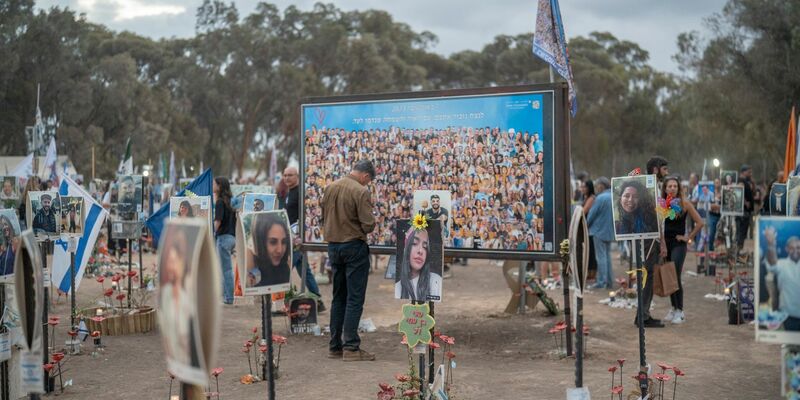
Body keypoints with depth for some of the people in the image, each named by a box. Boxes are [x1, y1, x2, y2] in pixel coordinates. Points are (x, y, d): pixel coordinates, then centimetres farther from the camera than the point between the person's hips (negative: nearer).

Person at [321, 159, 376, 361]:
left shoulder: (330, 188, 5)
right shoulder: (361, 191, -15)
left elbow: (323, 217, 12)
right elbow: (368, 224, -18)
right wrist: (371, 225, 3)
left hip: (333, 245, 7)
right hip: (354, 246, -7)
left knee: (338, 297, 14)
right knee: (355, 298, -1)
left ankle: (335, 345, 18)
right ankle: (351, 347, 0)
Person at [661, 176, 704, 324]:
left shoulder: (684, 203, -6)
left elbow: (699, 223, -5)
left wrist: (689, 237, -4)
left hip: (678, 243, -4)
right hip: (665, 243, 4)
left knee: (675, 277, -9)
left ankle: (680, 311, 0)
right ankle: (673, 308, 19)